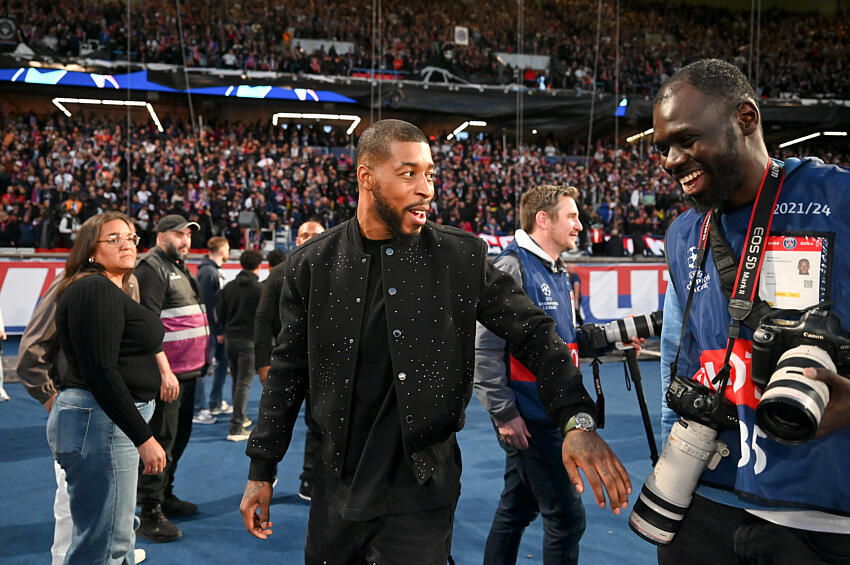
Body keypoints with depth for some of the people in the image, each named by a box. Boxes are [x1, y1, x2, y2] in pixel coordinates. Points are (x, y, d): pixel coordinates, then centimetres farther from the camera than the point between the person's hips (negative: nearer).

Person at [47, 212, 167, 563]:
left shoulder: (110, 290, 17)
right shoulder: (96, 290, -14)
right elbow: (101, 373, -21)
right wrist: (143, 438, -21)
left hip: (106, 419, 11)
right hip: (100, 422, -11)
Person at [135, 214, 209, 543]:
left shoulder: (179, 268, 19)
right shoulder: (151, 269, -11)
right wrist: (164, 370, -23)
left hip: (187, 372, 10)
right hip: (165, 373, -9)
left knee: (180, 435, 16)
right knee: (161, 439, -5)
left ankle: (165, 495, 30)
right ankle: (150, 513, 2)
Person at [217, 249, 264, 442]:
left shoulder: (229, 287, 4)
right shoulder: (260, 289, -11)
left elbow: (219, 313, 7)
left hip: (230, 339, 5)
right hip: (249, 341, -5)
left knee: (236, 380, 19)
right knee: (244, 383, -4)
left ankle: (240, 418, 31)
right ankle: (236, 428, -7)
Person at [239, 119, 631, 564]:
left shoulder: (462, 256, -6)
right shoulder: (312, 265, -2)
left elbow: (533, 333, -5)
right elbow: (288, 372, 5)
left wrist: (576, 419, -19)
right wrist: (261, 471, 7)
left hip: (419, 497, -2)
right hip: (336, 490, 2)